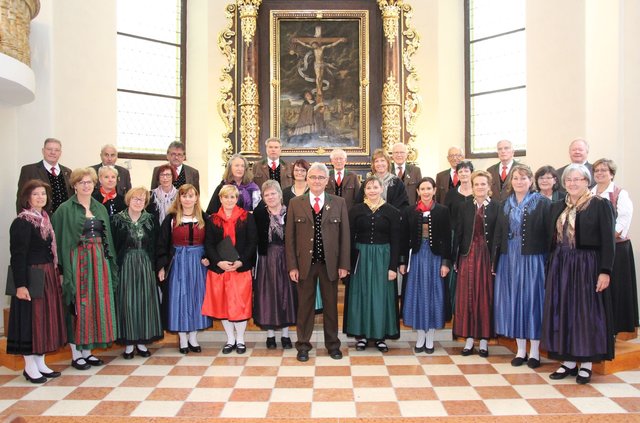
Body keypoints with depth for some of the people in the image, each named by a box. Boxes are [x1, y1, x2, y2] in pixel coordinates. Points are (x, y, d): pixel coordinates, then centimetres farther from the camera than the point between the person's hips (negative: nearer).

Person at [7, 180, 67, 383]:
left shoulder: (45, 218, 10)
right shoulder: (21, 222, -13)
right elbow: (18, 255, -17)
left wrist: (57, 274, 11)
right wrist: (20, 284, -21)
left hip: (49, 276, 8)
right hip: (31, 277, -8)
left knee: (46, 318, 12)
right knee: (31, 318, 0)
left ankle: (40, 363, 22)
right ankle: (30, 366, 13)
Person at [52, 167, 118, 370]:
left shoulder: (100, 208, 12)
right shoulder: (65, 209, -3)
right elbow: (59, 241, -5)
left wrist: (110, 262, 7)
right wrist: (63, 269, -13)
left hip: (99, 261, 5)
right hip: (77, 261, -5)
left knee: (96, 304, 7)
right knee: (78, 306, 0)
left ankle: (87, 351, 18)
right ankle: (76, 354, 11)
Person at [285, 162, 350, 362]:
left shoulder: (339, 203, 3)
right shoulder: (295, 203, 3)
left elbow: (344, 235, 2)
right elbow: (289, 236, 1)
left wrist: (344, 264, -3)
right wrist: (292, 266, -5)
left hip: (330, 263, 1)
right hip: (305, 263, 0)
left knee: (331, 304, 10)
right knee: (305, 305, 7)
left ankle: (333, 344, 24)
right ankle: (303, 345, 20)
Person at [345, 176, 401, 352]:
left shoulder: (392, 211, -1)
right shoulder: (356, 210, 1)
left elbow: (395, 241, -2)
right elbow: (350, 238, 2)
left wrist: (393, 267, -7)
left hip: (382, 258, 0)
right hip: (360, 257, 1)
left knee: (381, 295, 5)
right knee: (361, 294, 6)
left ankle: (380, 335, 16)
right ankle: (361, 334, 17)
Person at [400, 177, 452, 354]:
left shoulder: (442, 211, 0)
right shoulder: (409, 211, 2)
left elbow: (447, 238, -1)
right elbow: (405, 238, 3)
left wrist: (446, 262, -7)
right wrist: (403, 262, 1)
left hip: (435, 257, -1)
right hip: (417, 256, 1)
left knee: (433, 294, 5)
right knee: (417, 294, 5)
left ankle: (430, 339, 16)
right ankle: (420, 338, 17)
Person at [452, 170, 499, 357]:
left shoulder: (496, 207, 0)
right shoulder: (465, 207, 7)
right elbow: (458, 234, 3)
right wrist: (454, 259, -3)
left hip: (487, 256, -2)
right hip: (468, 256, 2)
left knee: (486, 297, 3)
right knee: (467, 297, 5)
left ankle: (484, 340, 13)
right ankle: (469, 339, 14)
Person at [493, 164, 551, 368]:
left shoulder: (542, 203, -3)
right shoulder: (505, 205, 10)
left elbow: (549, 234, -7)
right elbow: (499, 235, 10)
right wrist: (495, 261, 6)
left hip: (533, 259, -4)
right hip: (509, 260, 4)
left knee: (533, 300, 2)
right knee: (513, 301, 7)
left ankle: (534, 351, 15)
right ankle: (521, 350, 19)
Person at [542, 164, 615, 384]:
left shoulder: (600, 205, -5)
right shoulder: (557, 207, 11)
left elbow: (608, 241, -9)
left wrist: (605, 271, -15)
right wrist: (550, 270, 8)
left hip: (587, 265, -5)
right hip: (561, 266, 5)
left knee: (586, 312, 2)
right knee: (563, 312, 7)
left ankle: (586, 363, 14)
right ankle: (568, 361, 17)